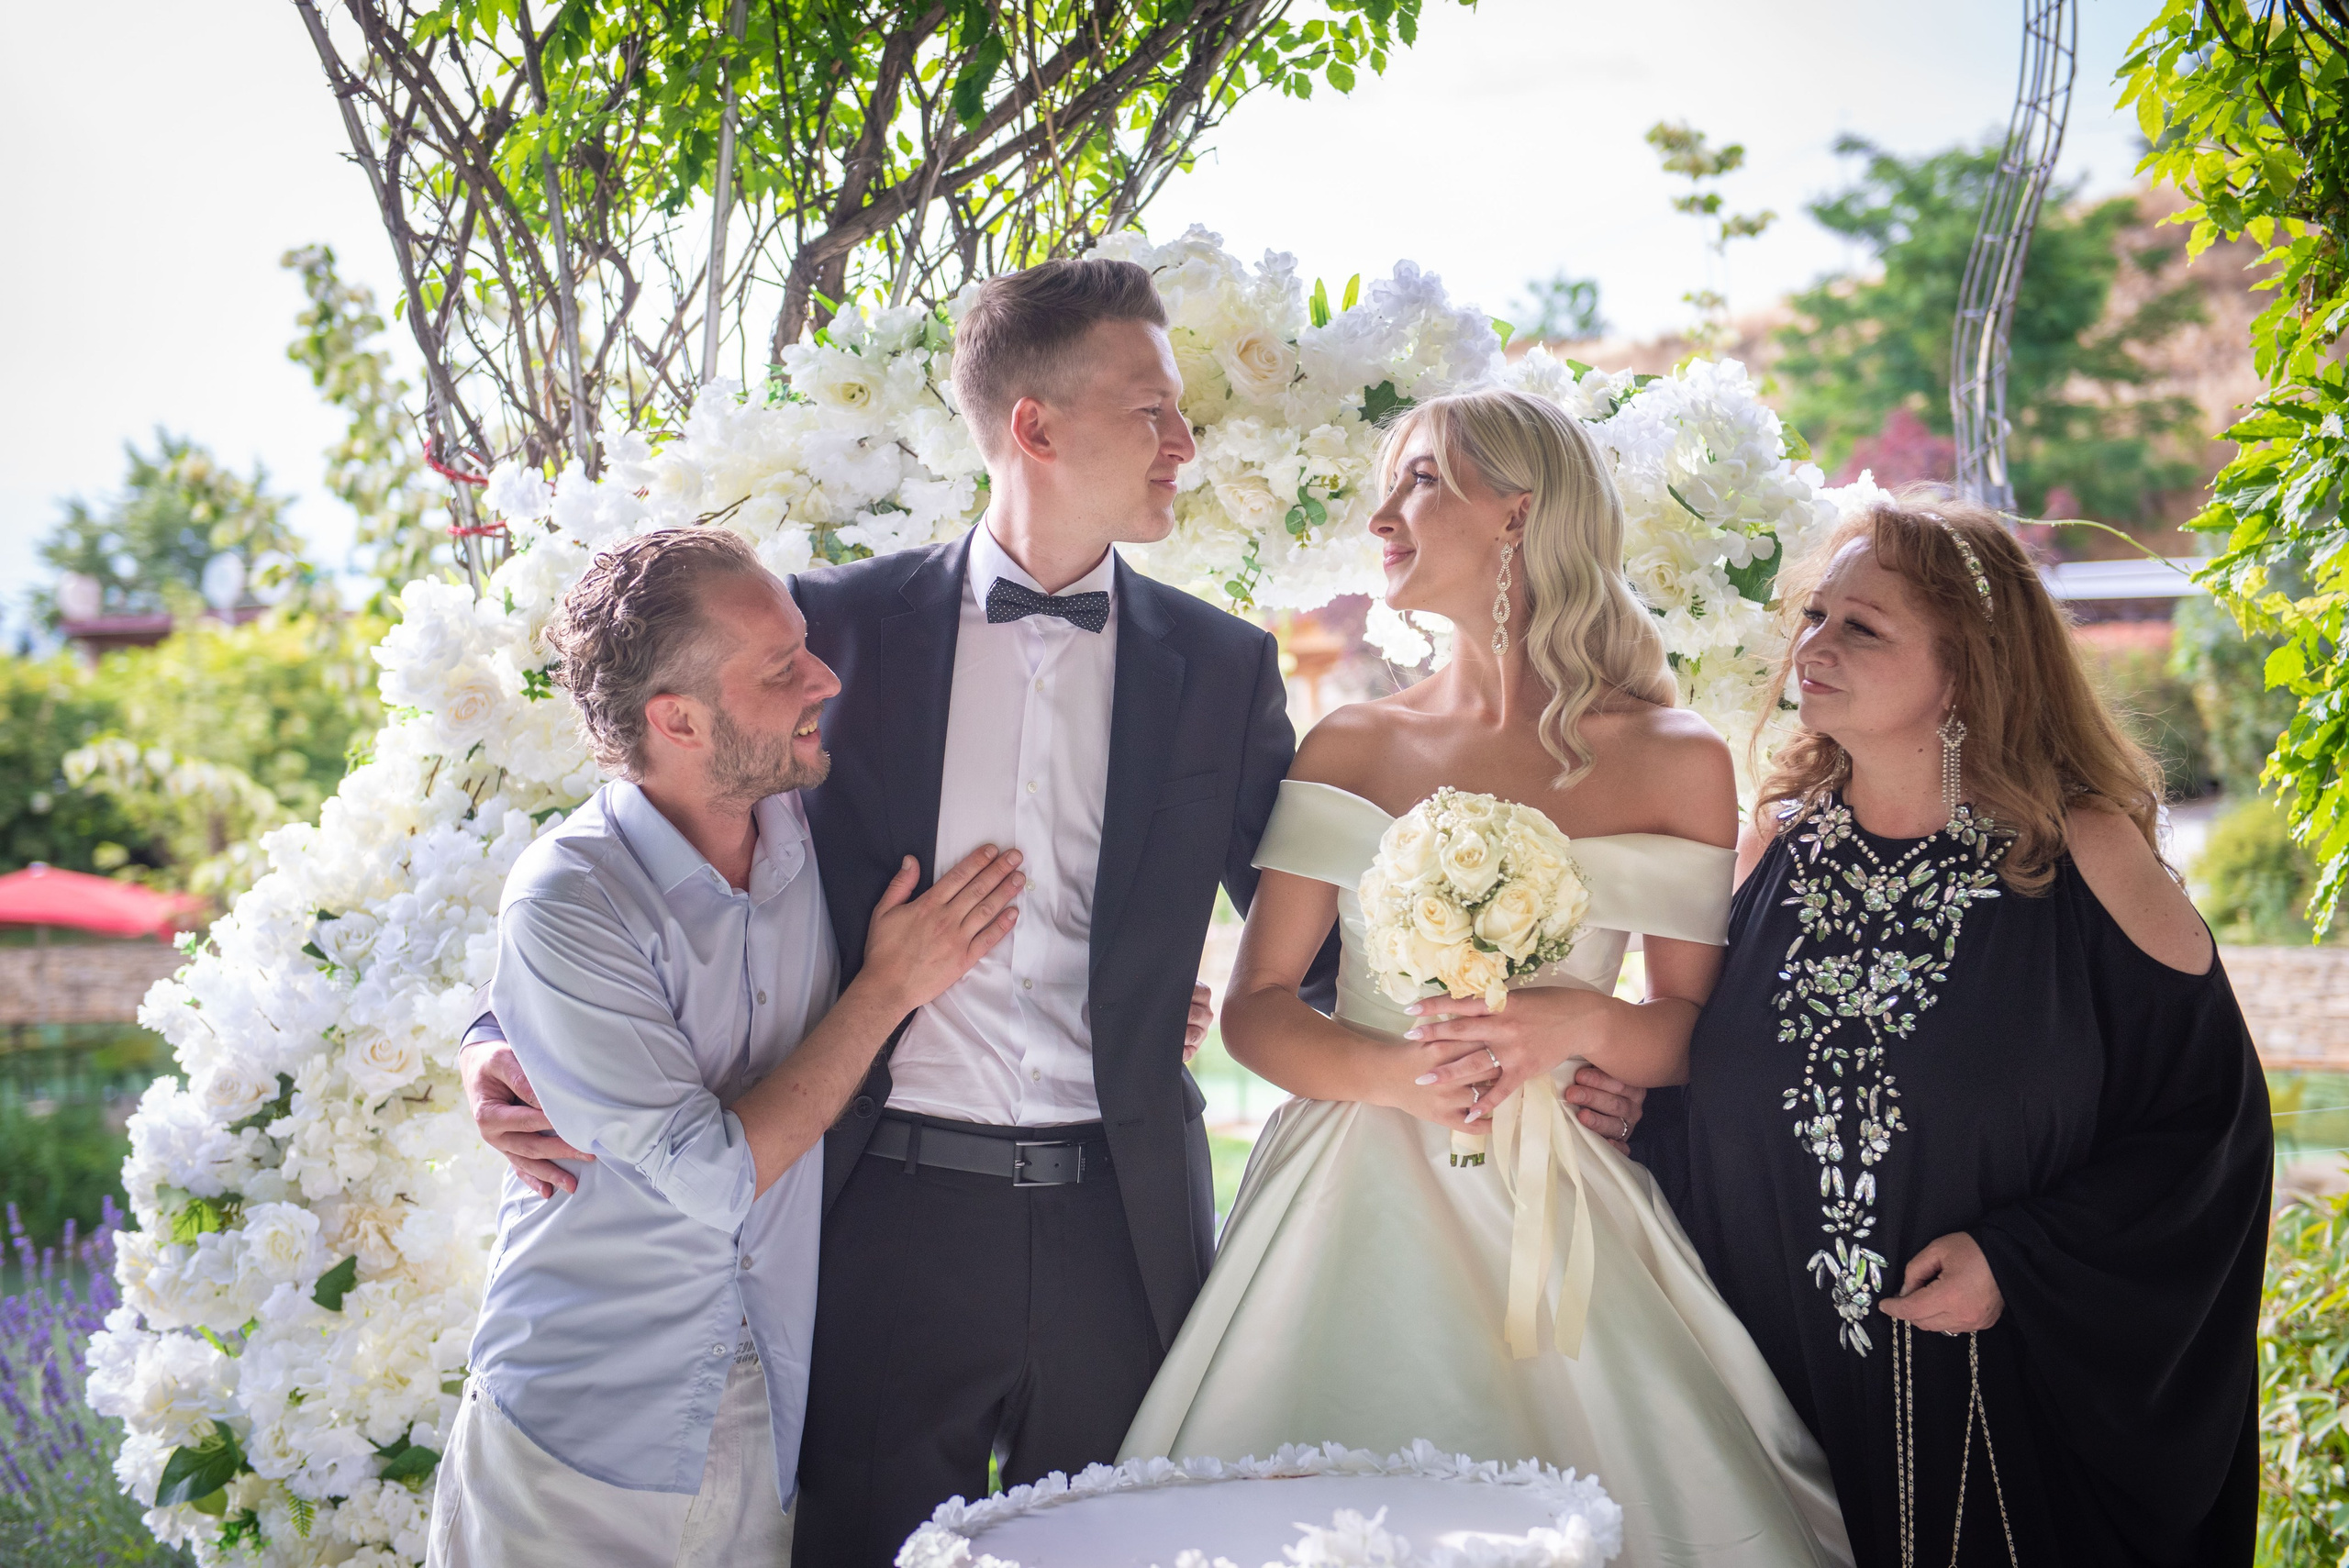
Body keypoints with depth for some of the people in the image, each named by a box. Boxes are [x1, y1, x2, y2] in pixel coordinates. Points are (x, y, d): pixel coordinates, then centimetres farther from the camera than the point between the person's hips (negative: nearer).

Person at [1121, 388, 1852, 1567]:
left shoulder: (1674, 762, 2)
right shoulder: (1350, 745, 7)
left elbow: (1697, 1033, 5)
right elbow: (1254, 1006, 4)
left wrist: (1576, 1021, -15)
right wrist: (1391, 1071, -14)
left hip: (1556, 1215, -1)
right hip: (1357, 1200, 1)